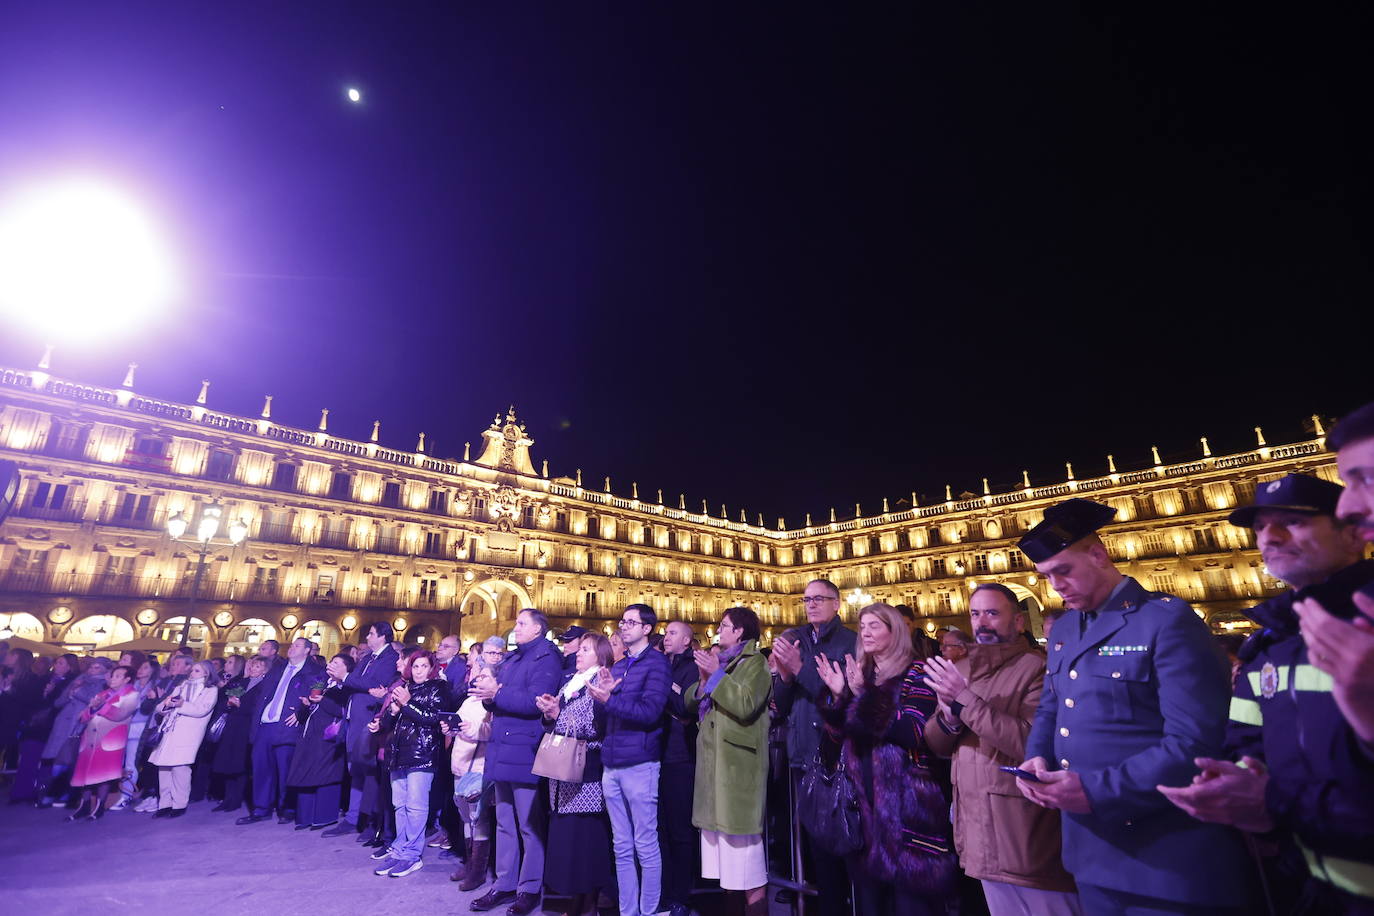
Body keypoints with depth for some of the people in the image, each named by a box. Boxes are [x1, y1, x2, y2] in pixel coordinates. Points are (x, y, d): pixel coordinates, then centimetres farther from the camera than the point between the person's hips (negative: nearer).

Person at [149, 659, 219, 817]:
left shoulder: (211, 690, 6)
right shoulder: (181, 687, 25)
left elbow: (201, 710, -9)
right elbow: (160, 707, 20)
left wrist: (182, 704, -19)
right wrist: (166, 704, -3)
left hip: (187, 734, -6)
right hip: (169, 731, 6)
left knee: (180, 768, -11)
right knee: (163, 767, 4)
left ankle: (180, 805, -2)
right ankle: (165, 804, 15)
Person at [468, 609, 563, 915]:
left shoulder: (546, 658, -10)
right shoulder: (510, 659, 17)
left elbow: (536, 702, -22)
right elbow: (498, 698, 15)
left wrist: (497, 694, -20)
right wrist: (488, 693, -8)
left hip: (524, 751, -8)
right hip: (502, 749, 8)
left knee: (529, 825, 3)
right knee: (504, 823, 16)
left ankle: (529, 889, 15)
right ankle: (504, 884, 27)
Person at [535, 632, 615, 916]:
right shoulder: (568, 683, 17)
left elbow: (594, 728, -15)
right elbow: (556, 727, 17)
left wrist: (557, 716, -18)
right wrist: (549, 715, -2)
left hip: (586, 773, -7)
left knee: (586, 837, -3)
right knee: (566, 836, 10)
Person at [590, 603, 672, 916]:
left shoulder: (657, 662, -7)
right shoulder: (617, 667, 14)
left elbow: (651, 712, -17)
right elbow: (606, 713, 13)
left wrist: (609, 699, -18)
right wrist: (606, 691, -5)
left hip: (639, 764, -6)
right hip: (611, 764, 7)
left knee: (646, 847, 4)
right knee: (622, 848, 15)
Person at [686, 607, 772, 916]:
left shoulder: (755, 662, -6)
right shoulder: (718, 661, 17)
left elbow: (745, 705, -21)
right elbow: (690, 702, 13)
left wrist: (716, 675, -17)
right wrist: (703, 679, -5)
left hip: (738, 761, -8)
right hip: (713, 759, 8)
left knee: (741, 836, -6)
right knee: (720, 831, 13)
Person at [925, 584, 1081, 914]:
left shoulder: (1038, 667, -15)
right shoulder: (959, 670, 7)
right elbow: (935, 745, 8)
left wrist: (964, 699, -25)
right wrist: (949, 719, -14)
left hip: (1029, 841, -6)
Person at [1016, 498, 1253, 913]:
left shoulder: (1167, 619, -15)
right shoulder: (1063, 630, 9)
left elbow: (1196, 742, -22)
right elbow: (1050, 710, 18)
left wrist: (1098, 790, -26)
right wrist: (1037, 758, -3)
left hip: (1167, 860, -7)